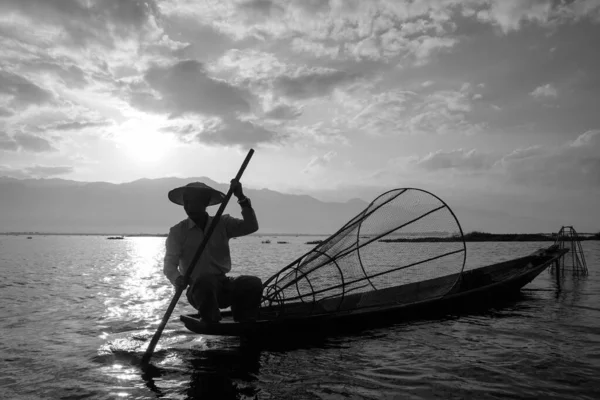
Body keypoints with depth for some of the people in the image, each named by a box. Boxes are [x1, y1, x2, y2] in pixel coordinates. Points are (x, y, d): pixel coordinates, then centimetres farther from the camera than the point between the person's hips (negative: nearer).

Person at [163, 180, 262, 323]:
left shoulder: (222, 223, 8)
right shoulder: (178, 231, 3)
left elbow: (251, 226, -4)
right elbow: (170, 264, -6)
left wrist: (241, 198, -15)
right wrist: (177, 279, -29)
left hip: (224, 285, 3)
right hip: (199, 290, -2)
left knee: (253, 283, -24)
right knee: (205, 280, -36)